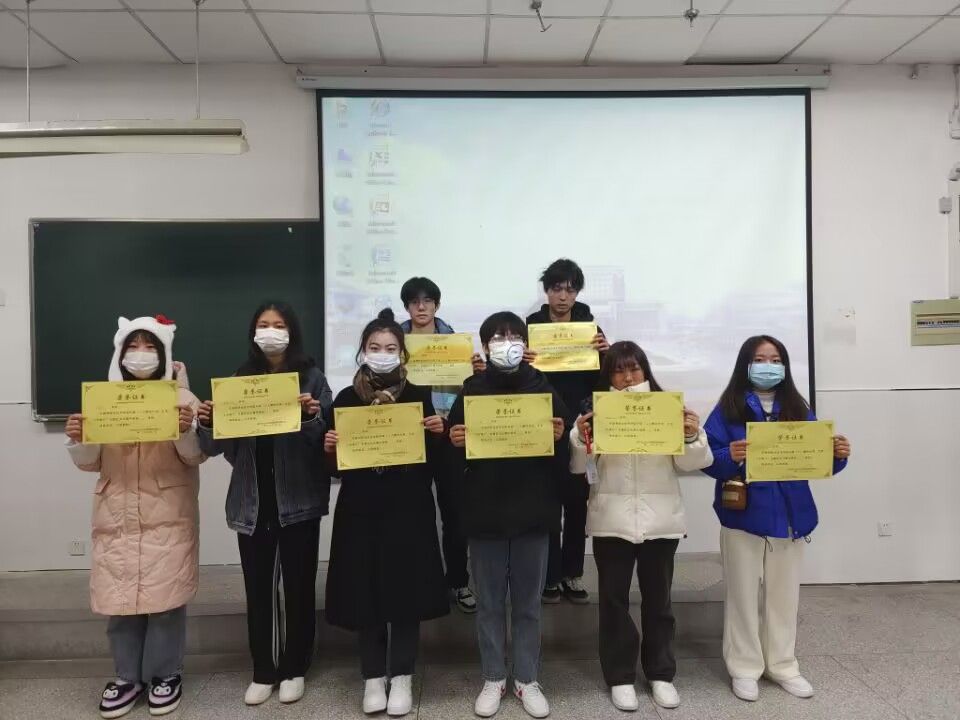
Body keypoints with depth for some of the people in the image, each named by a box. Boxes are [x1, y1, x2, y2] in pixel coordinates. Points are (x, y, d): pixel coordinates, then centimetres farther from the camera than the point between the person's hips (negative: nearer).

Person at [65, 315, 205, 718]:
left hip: (169, 517, -2)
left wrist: (187, 431, -26)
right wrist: (77, 440, -14)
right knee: (119, 596, 7)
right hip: (118, 517, 3)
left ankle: (165, 673, 20)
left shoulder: (182, 398, -2)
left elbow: (195, 457, -6)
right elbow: (90, 463, 7)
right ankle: (128, 676, 24)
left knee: (165, 596, 2)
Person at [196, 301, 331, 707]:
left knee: (299, 585, 9)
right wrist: (207, 423, -15)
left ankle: (294, 669, 26)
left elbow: (326, 440, -8)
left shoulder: (311, 378, -3)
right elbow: (221, 445, 5)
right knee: (257, 587, 11)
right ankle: (263, 672, 26)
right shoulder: (241, 379, 6)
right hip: (253, 498, 3)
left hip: (298, 497, -3)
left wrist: (312, 417, -27)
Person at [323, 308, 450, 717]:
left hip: (409, 507, -1)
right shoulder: (346, 399, 3)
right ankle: (373, 676, 24)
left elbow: (434, 458, 5)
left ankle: (402, 676, 22)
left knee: (406, 588, 4)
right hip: (361, 509, 1)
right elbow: (334, 464, 6)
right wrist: (329, 447, -15)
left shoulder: (419, 396, 2)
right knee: (364, 590, 6)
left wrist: (437, 434, -14)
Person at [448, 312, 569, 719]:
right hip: (484, 513, 0)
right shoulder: (471, 393, 2)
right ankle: (493, 679, 26)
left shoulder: (545, 391, 3)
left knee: (528, 602, 11)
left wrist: (558, 438, -16)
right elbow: (455, 453, 4)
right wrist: (456, 444, -17)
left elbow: (563, 454, 4)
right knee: (489, 602, 11)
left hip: (532, 513, 0)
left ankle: (527, 680, 26)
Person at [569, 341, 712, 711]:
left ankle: (661, 674, 29)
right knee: (614, 598, 8)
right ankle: (620, 677, 23)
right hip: (611, 519, 0)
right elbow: (576, 466, -2)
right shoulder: (596, 410, 0)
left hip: (661, 518, 1)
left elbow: (688, 463, 3)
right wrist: (580, 437, -21)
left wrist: (692, 436, -17)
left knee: (658, 598, 13)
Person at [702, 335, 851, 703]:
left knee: (784, 594, 15)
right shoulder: (728, 410, -6)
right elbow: (710, 460, -11)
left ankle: (782, 665, 30)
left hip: (789, 517, 4)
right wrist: (730, 456, -30)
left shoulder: (799, 410, 6)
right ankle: (744, 668, 20)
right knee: (744, 595, 7)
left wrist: (838, 455, -14)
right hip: (743, 518, -3)